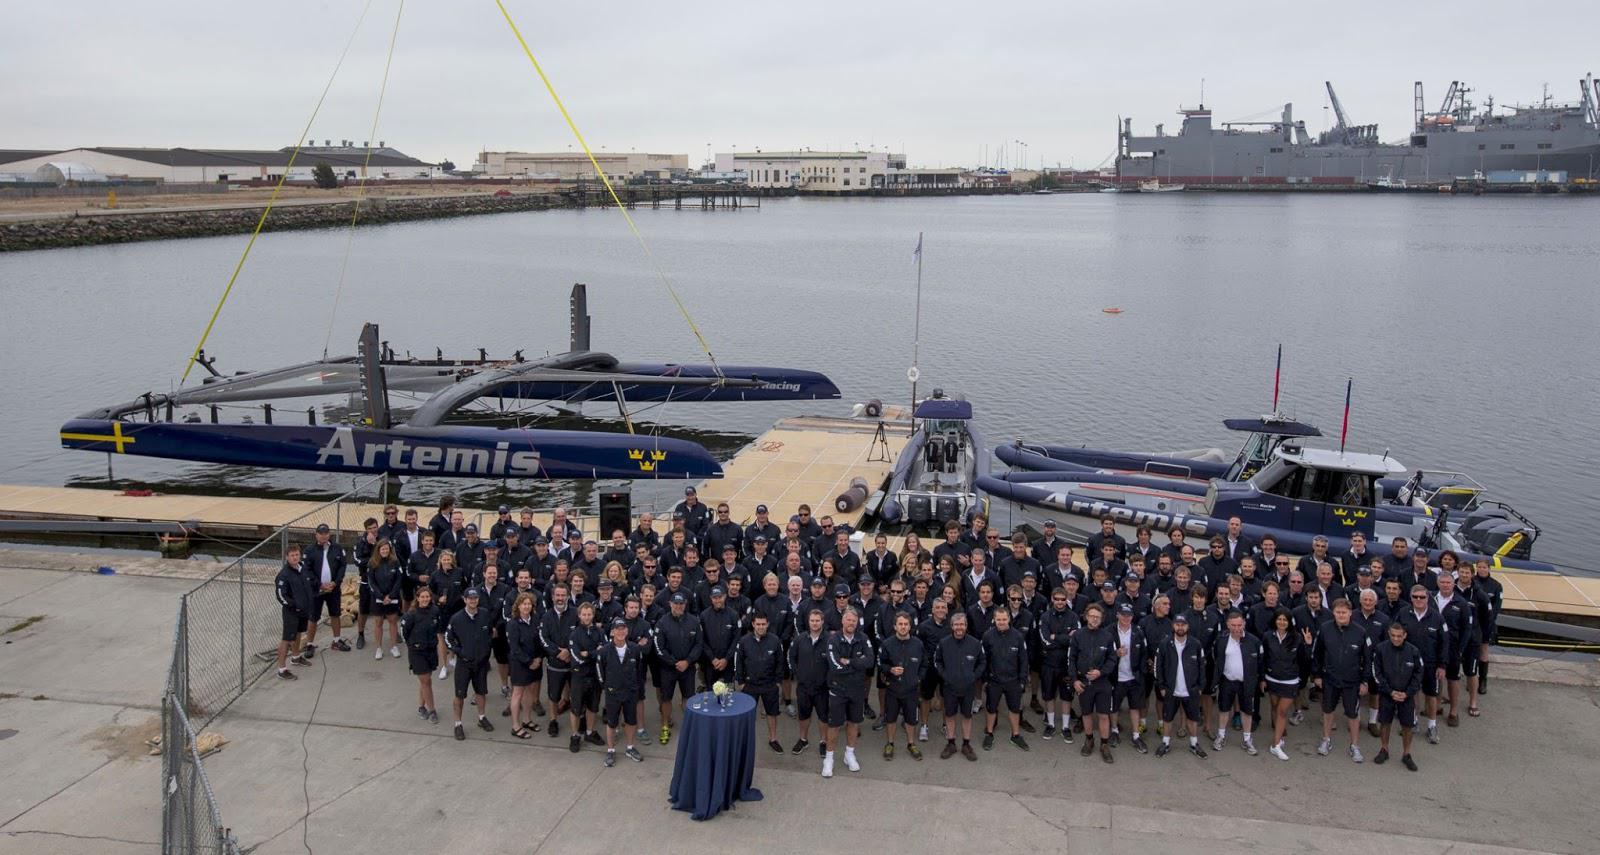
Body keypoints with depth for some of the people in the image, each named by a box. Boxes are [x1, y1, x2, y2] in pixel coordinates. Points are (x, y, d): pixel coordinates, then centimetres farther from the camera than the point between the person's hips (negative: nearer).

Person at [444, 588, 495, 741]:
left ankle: (482, 718, 35)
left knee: (481, 691, 16)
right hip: (464, 662, -2)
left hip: (482, 661, 2)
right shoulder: (457, 619, -13)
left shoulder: (485, 614, -7)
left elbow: (492, 629, 11)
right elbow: (448, 638, 0)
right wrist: (458, 651, -8)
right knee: (460, 695, 2)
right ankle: (458, 724, 15)